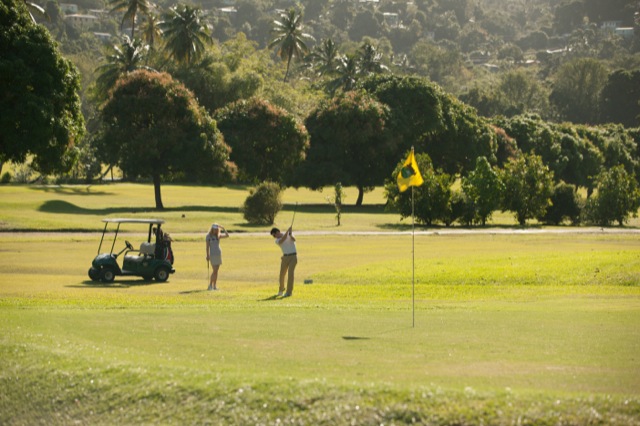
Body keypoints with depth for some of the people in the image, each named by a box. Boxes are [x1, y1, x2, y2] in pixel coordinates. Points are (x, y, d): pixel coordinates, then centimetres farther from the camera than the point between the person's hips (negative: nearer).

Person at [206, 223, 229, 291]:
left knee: (216, 270, 4)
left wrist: (223, 229, -8)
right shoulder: (208, 236, -4)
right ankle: (210, 285, -6)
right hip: (213, 254, -5)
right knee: (215, 270, -12)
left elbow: (227, 236, -1)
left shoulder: (218, 236, 8)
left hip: (219, 254, 5)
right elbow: (207, 246, -5)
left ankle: (215, 286, 7)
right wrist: (207, 255, -9)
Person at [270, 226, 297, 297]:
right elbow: (282, 240, -20)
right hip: (285, 257, 4)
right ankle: (281, 289, 37)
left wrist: (290, 234, -42)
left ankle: (289, 292, -15)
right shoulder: (277, 241, 2)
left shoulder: (289, 234, 0)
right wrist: (287, 231, -28)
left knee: (290, 273, -17)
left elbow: (293, 239, -21)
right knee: (282, 274, 8)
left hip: (293, 257, -4)